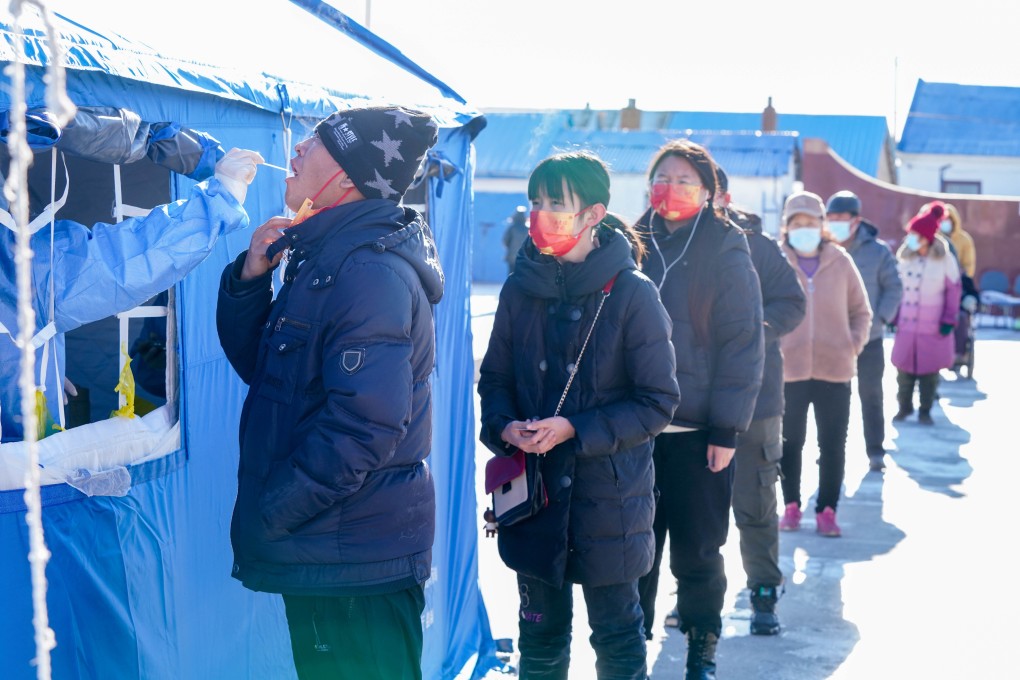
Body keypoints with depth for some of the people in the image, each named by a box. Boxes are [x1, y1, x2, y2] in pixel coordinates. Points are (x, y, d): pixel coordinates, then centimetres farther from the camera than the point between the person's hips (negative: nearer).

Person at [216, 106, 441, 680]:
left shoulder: (372, 273, -22)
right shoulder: (325, 257, 11)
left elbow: (364, 427, -28)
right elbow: (258, 364, 16)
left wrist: (265, 519, -20)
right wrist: (249, 280, -1)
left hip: (356, 566, -10)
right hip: (321, 553, 10)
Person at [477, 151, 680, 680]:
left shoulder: (632, 294, -11)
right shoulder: (521, 290, 0)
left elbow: (657, 401, -11)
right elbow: (494, 378, 9)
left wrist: (576, 430, -19)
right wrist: (505, 426, -12)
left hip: (609, 496, -3)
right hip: (534, 492, 4)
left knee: (616, 635, 11)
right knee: (540, 634, 16)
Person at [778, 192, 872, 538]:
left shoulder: (840, 262, 2)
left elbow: (860, 311, 10)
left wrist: (855, 343, -4)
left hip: (835, 369, 1)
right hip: (789, 369, -1)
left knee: (833, 444, 4)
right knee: (790, 442, 10)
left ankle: (826, 509, 15)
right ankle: (791, 505, 23)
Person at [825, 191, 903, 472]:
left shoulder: (878, 250, -6)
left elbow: (894, 288, 0)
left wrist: (880, 318, -12)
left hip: (869, 338, -1)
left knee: (871, 394, 6)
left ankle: (876, 451, 15)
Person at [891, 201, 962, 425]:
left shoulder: (945, 259, -8)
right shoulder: (904, 256, 2)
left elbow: (953, 290, -3)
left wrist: (949, 319, -6)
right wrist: (893, 315, 8)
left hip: (933, 327, -3)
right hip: (906, 325, 3)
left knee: (929, 371, 5)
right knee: (903, 368, 7)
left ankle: (925, 411, 17)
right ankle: (904, 406, 23)